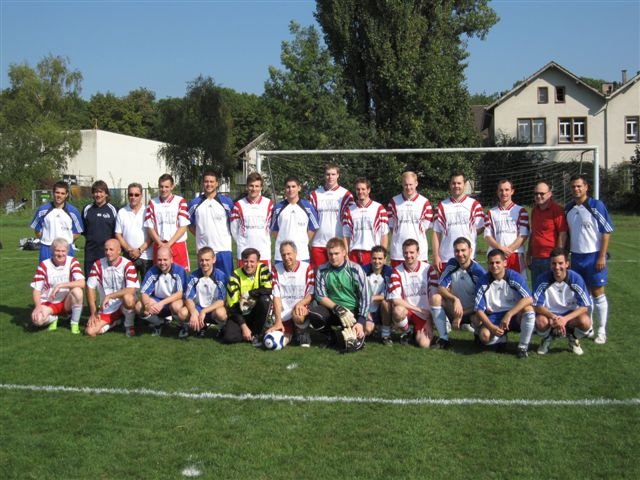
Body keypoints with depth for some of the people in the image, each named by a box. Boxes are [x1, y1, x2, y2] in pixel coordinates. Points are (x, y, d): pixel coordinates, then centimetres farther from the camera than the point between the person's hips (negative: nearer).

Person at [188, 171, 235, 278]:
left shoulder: (226, 202, 1)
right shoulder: (195, 203, 7)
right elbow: (190, 225, 17)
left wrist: (228, 236, 3)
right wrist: (201, 235, 6)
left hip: (223, 249, -2)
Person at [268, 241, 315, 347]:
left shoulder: (307, 268, -1)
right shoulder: (276, 269, 4)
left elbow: (311, 295, -3)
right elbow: (276, 297, -2)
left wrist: (300, 303, -26)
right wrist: (278, 321, -12)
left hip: (301, 310, -2)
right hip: (283, 315, 2)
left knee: (297, 314, -38)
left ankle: (303, 334, -4)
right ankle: (288, 332, 17)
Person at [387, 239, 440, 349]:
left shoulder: (428, 269, -4)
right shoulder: (397, 272, -8)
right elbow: (395, 300, -16)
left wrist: (429, 320, -10)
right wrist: (419, 309, -18)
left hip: (424, 315, 0)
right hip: (407, 311, 0)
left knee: (424, 344, -21)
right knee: (398, 311, -36)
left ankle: (417, 332, 17)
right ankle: (407, 331, -2)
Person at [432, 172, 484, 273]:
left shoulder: (474, 204, 5)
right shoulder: (442, 206, 9)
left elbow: (480, 228, 5)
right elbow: (437, 232, 5)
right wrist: (436, 256, 0)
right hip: (445, 258, 1)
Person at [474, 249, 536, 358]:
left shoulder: (514, 277, -12)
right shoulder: (484, 282, -7)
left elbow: (529, 299, -25)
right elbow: (479, 310, -8)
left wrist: (508, 315, -32)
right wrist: (491, 327, -24)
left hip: (515, 316, -1)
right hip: (494, 318, 1)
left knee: (528, 309, -32)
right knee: (484, 335, -30)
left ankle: (523, 346, -15)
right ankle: (501, 339, 9)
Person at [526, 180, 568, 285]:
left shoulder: (557, 210, -9)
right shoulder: (534, 210, 13)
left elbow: (562, 235, -11)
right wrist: (529, 255, 17)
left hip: (550, 259, -7)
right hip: (535, 259, 7)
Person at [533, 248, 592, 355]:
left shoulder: (576, 278, -15)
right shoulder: (543, 279, -15)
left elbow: (584, 306, -15)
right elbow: (536, 305, -13)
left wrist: (565, 319, -28)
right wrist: (553, 317, -29)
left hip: (570, 315, 0)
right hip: (549, 314, 0)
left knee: (585, 321, -31)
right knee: (540, 322, -34)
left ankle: (573, 338, 7)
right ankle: (547, 338, 6)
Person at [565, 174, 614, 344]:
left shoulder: (596, 206, -9)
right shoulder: (568, 208, 7)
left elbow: (607, 231, -10)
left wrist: (602, 256, -13)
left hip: (594, 256, -5)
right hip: (576, 257, 5)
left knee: (598, 294, 0)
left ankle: (601, 331, 8)